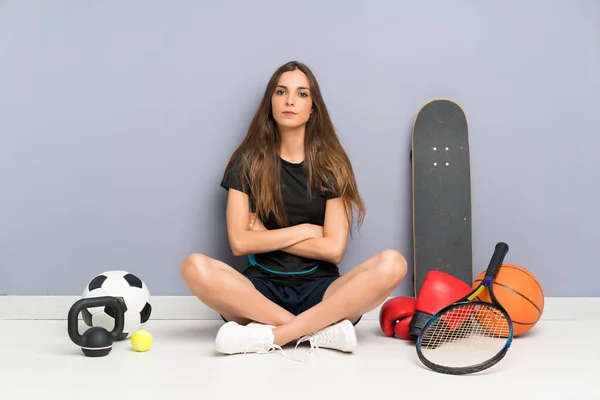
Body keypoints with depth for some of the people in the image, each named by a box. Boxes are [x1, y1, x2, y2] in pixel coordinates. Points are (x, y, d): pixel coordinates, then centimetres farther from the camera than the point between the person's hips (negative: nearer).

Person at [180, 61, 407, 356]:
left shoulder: (332, 164, 5)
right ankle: (322, 330, -26)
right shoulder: (248, 162, 6)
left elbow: (333, 249, -5)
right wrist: (305, 230, -3)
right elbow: (239, 242, -4)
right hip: (261, 289, 0)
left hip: (318, 291, 1)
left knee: (392, 263, -27)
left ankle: (270, 336, -29)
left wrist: (264, 235, -4)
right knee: (195, 267, -30)